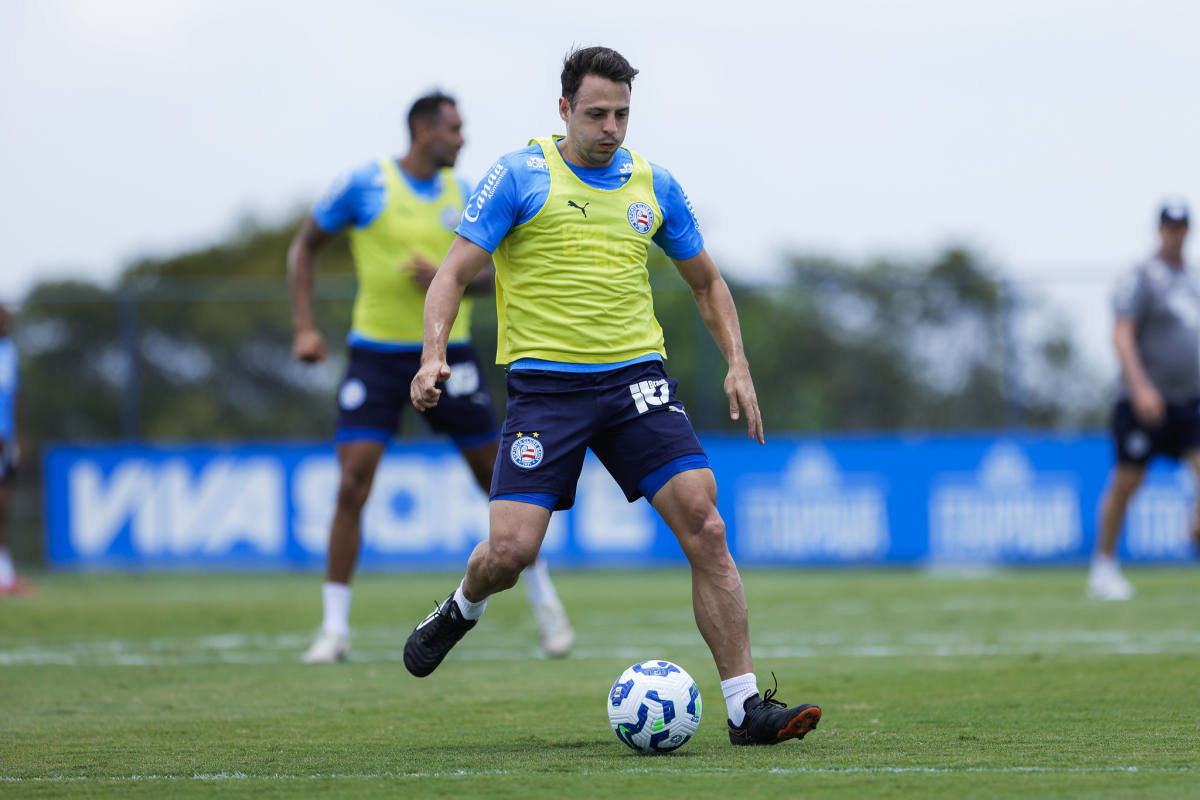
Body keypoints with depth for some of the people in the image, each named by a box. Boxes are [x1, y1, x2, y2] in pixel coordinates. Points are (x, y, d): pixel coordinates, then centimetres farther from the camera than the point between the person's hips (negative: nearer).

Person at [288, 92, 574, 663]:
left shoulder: (462, 197, 4)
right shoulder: (365, 186, -5)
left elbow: (488, 277, 10)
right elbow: (305, 246, 5)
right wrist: (305, 327, -5)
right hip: (376, 354, -2)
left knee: (498, 481, 5)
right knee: (352, 486, -13)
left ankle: (544, 602, 24)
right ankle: (334, 629, -4)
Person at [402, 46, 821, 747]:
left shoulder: (654, 185, 10)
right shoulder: (521, 177, -2)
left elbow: (706, 280, 22)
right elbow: (456, 273, -3)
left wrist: (738, 365, 8)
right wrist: (434, 355, -19)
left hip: (635, 375, 3)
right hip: (544, 383, -3)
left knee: (705, 525, -13)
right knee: (510, 549, -11)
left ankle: (746, 707, -10)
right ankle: (463, 610, 28)